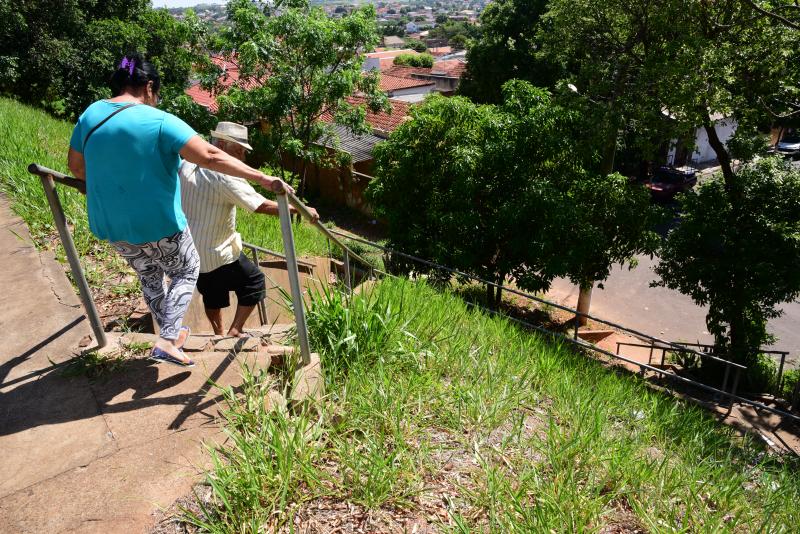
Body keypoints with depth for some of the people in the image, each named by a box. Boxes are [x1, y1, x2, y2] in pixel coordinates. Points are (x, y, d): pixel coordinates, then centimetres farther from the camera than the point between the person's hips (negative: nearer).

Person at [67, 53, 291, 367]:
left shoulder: (90, 115, 2)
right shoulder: (159, 121, -19)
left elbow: (75, 165, 14)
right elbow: (210, 157, -28)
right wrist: (264, 179, -29)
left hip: (111, 224, 7)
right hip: (157, 224, -6)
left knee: (149, 277, 27)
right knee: (187, 272, 18)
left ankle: (170, 333, 44)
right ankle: (167, 341, 7)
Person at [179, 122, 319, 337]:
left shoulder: (187, 165, 1)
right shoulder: (224, 175, -22)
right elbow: (262, 206, -26)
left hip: (189, 250, 8)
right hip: (216, 253, -8)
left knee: (212, 291, 25)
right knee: (254, 281, 11)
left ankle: (219, 334, 37)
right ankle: (234, 331, 11)